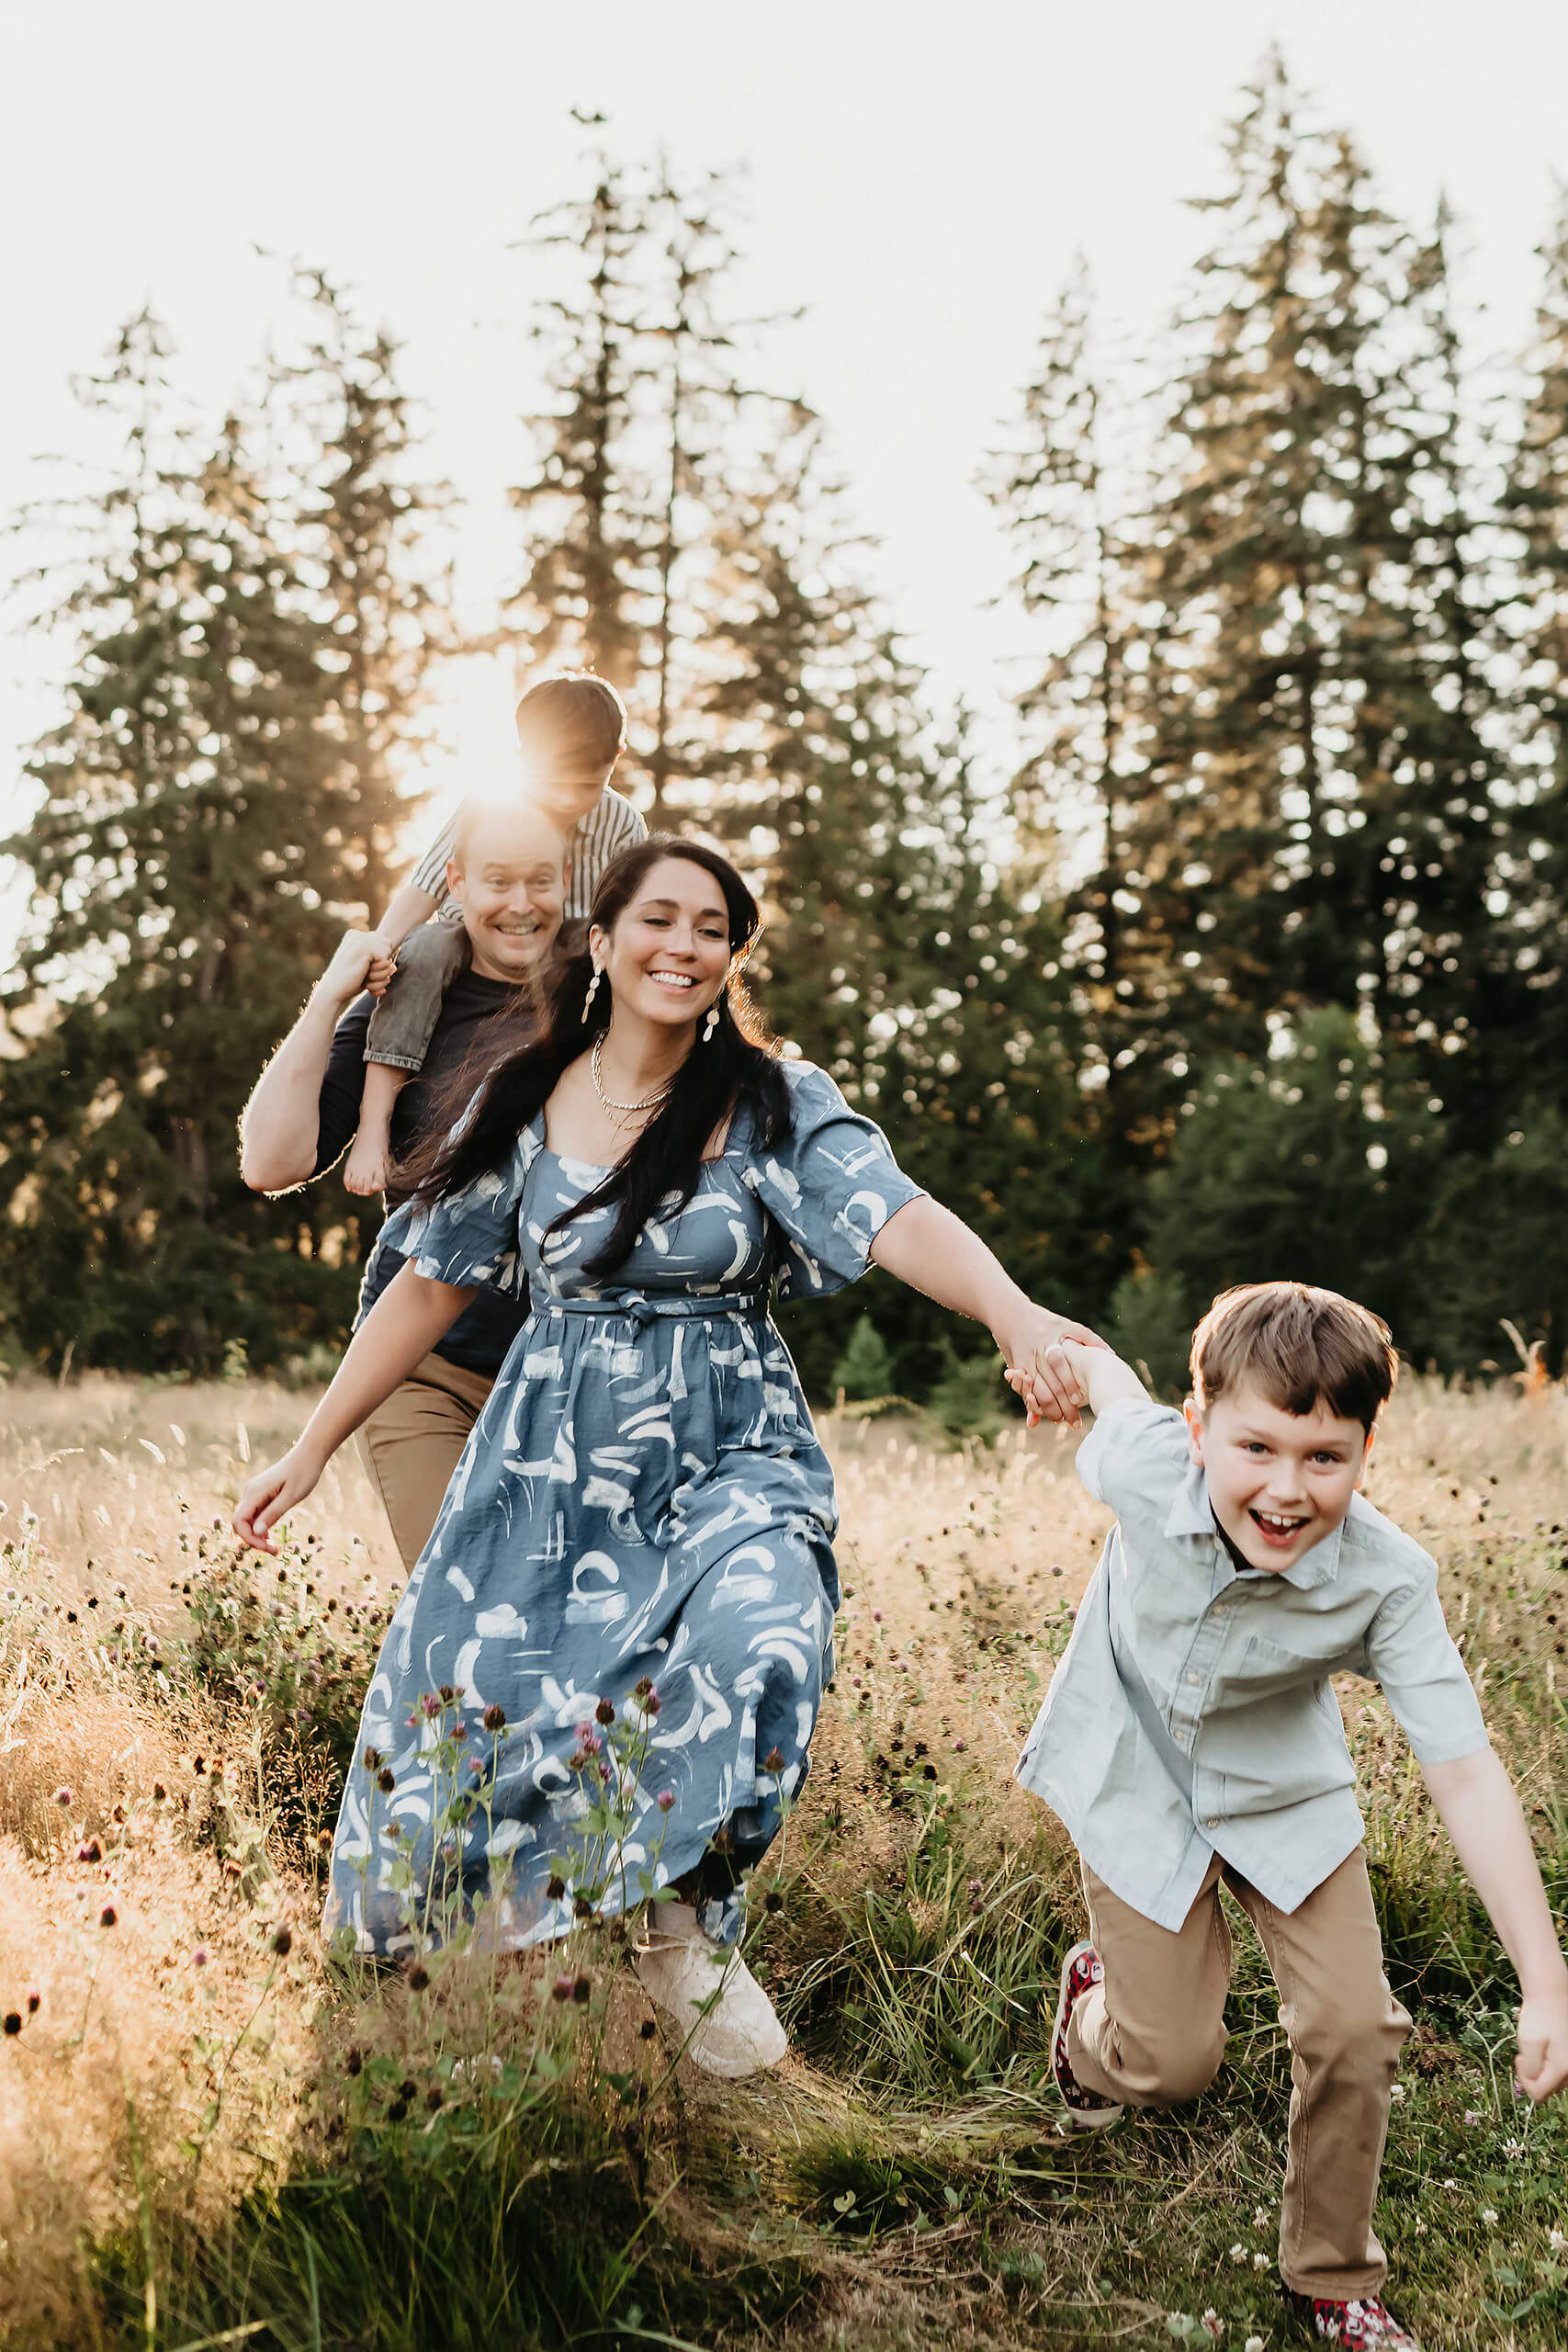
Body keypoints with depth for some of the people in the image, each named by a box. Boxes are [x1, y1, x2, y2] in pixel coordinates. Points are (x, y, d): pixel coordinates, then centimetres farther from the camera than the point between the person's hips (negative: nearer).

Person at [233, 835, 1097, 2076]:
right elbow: (432, 1284, 10)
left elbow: (899, 1219, -21)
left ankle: (689, 1927, -1)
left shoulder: (774, 1101, -4)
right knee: (465, 1703, -3)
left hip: (731, 1457, -2)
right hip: (554, 1458, 2)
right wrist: (311, 1449, 13)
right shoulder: (527, 1101, 2)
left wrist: (1015, 1312, -42)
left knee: (753, 1651, -30)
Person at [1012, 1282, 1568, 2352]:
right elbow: (1109, 1373, -9)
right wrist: (1059, 1349, 16)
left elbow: (1467, 1775, -30)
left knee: (1354, 2032, -4)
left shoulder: (1388, 1580, -31)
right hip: (1136, 1782, -1)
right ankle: (1093, 1998, 38)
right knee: (1174, 2060, 0)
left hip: (1284, 1791, 1)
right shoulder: (1148, 1466, -32)